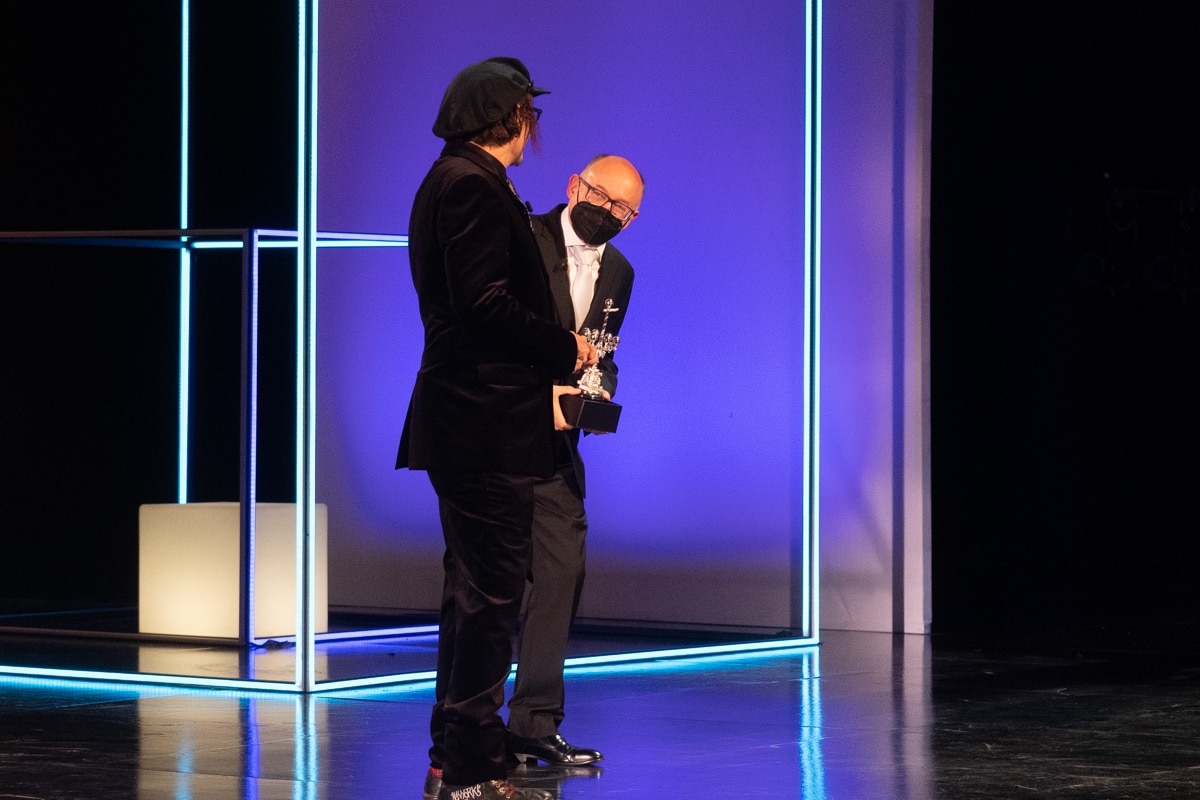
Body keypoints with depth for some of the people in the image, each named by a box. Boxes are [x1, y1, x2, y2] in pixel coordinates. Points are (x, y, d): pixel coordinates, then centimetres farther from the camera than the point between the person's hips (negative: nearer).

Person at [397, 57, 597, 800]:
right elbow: (484, 303, -22)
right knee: (491, 593, -7)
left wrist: (548, 358, 14)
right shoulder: (474, 185, -15)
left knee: (474, 592, 16)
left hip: (462, 421, 11)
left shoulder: (452, 181, 17)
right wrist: (564, 347, -10)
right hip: (487, 424, -11)